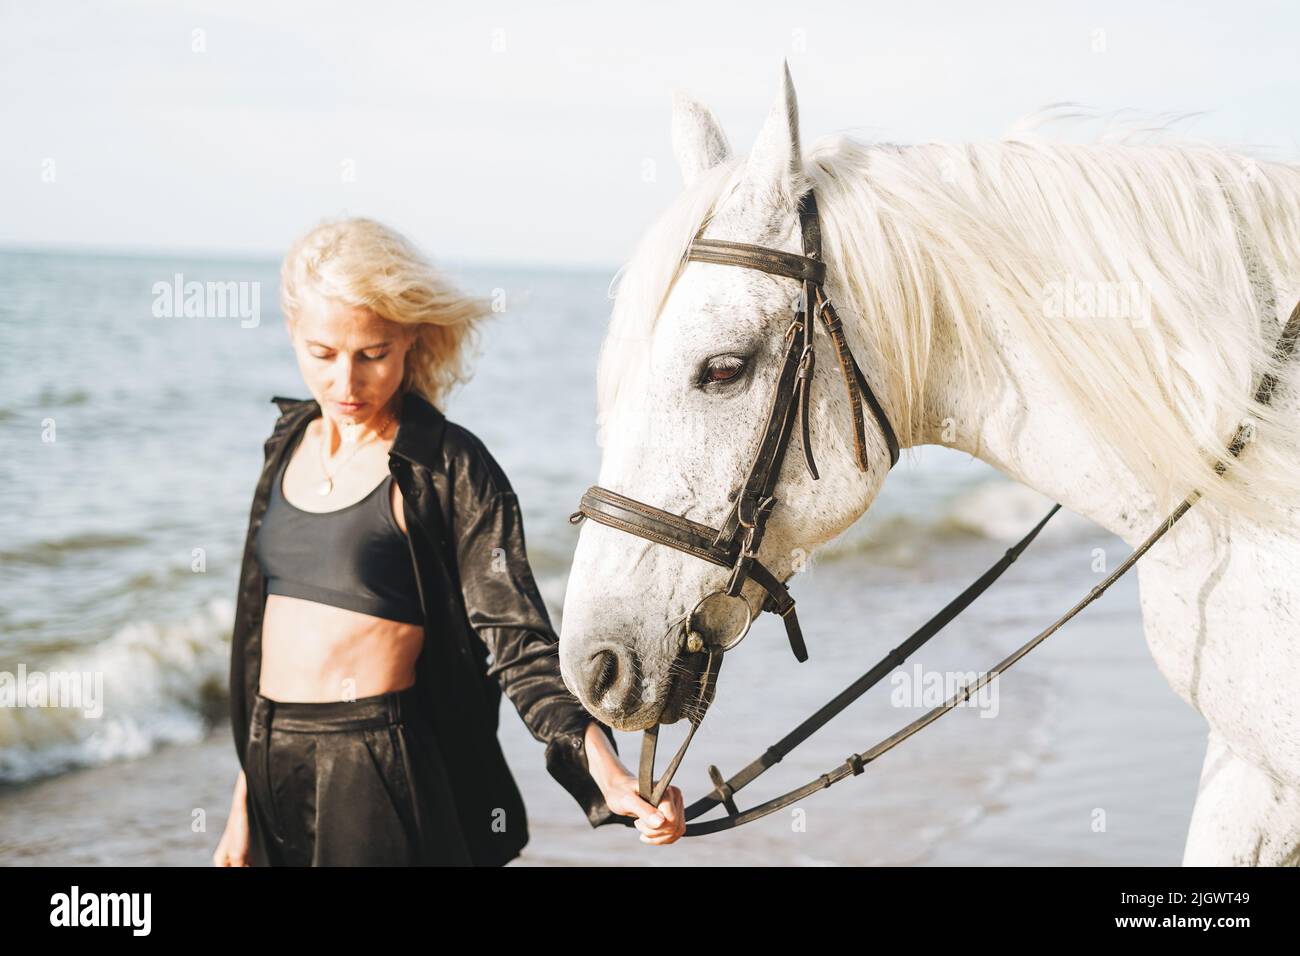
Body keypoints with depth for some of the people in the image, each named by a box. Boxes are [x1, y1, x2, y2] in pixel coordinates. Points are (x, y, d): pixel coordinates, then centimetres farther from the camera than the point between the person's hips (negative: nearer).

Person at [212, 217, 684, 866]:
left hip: (384, 782, -6)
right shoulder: (291, 443, 8)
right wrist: (243, 808, 16)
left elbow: (516, 640, -16)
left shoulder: (450, 468, -10)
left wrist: (605, 771, -32)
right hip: (274, 766, 6)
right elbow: (259, 621, 14)